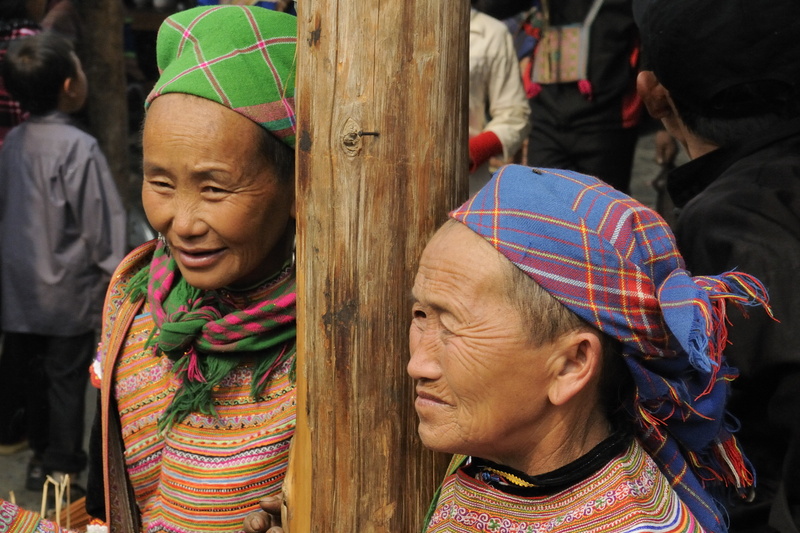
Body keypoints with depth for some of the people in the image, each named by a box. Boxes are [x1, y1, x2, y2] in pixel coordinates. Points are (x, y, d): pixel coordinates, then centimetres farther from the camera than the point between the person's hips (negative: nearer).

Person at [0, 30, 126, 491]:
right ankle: (60, 466, 19)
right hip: (69, 288, -6)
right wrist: (110, 274, -5)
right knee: (67, 377, 7)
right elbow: (102, 221, -18)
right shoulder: (79, 147, -21)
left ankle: (42, 449, 35)